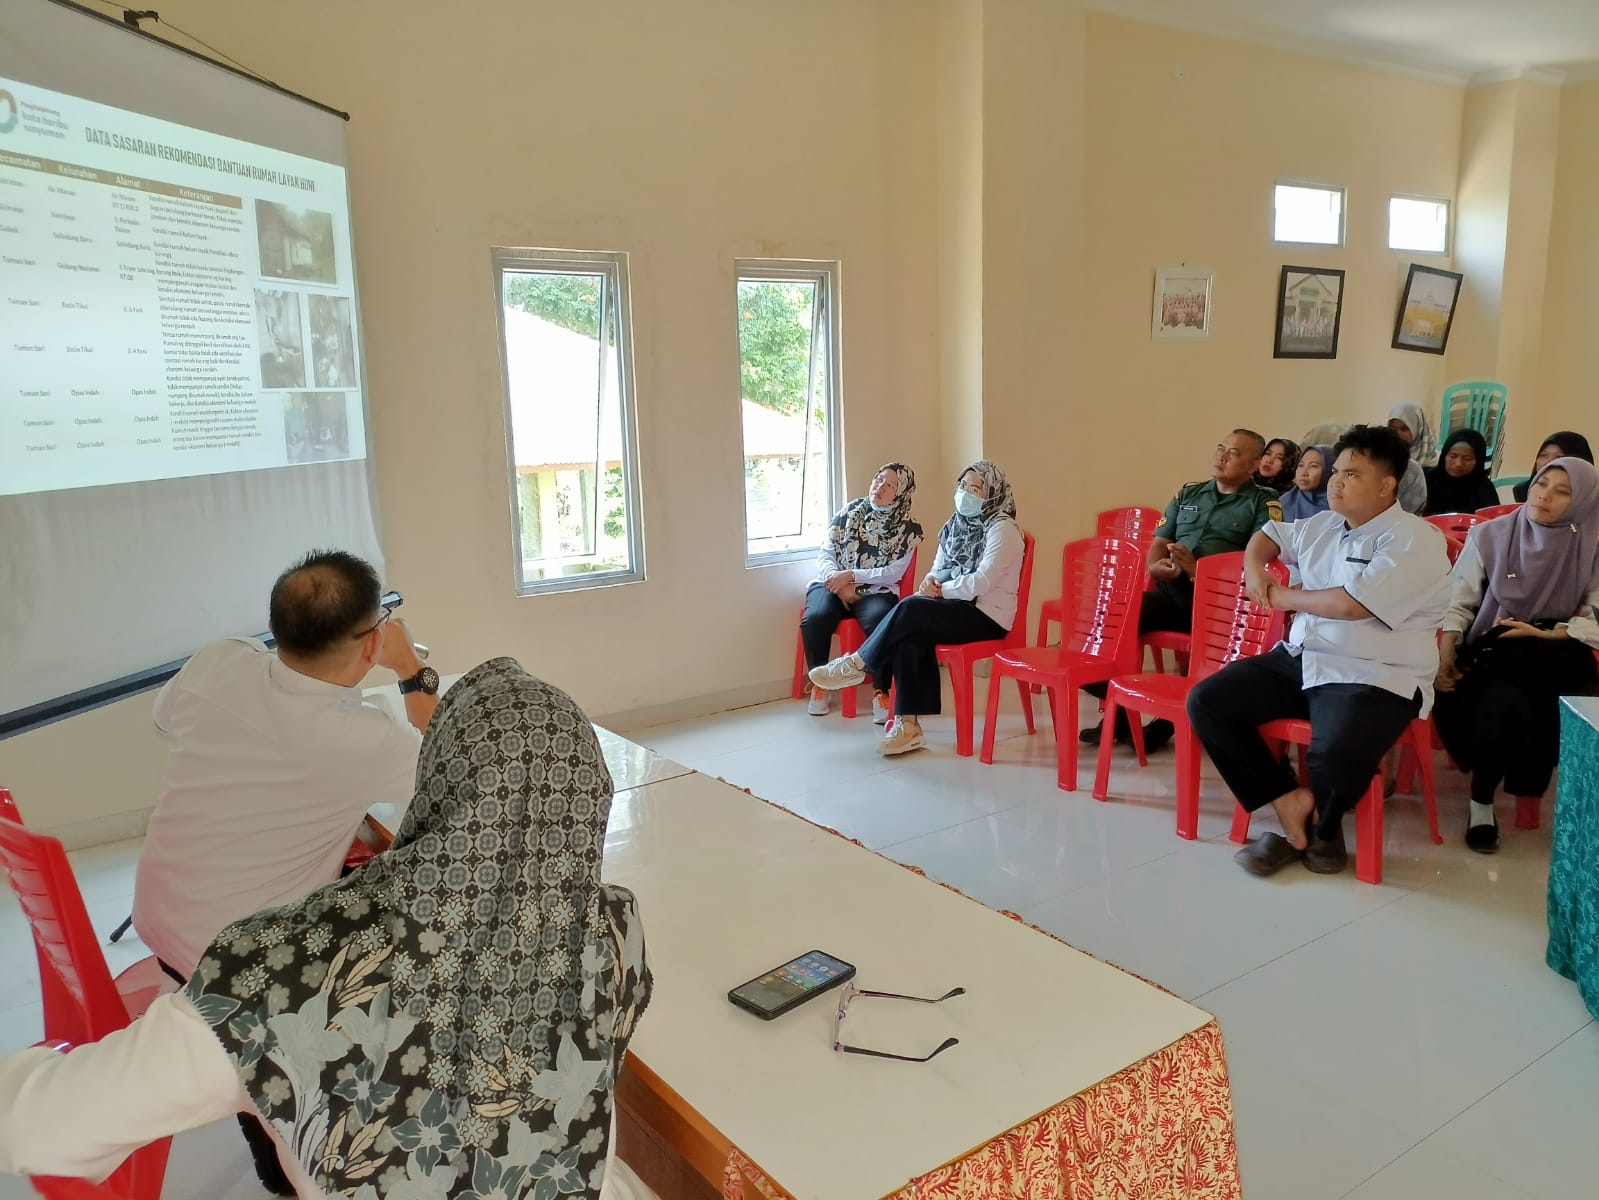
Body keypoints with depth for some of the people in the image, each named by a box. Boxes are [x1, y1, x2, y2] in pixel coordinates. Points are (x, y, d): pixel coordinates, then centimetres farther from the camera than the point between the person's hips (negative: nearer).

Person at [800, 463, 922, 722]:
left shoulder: (907, 529, 2)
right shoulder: (849, 512, 7)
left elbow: (894, 573, -7)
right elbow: (825, 555, 5)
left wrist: (851, 576, -16)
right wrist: (839, 584, -13)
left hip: (875, 590, -2)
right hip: (833, 584, 2)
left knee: (881, 620, -36)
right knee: (815, 617, -30)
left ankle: (881, 691, -20)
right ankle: (819, 684, -8)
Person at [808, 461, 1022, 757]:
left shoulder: (1002, 529, -12)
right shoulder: (956, 524, 14)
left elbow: (982, 581, -22)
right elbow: (938, 568, 16)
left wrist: (941, 590, -14)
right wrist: (931, 581, -7)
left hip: (987, 615, -7)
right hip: (957, 607, 7)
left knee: (911, 610, -28)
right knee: (911, 636, -25)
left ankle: (856, 664, -11)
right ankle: (908, 725, -26)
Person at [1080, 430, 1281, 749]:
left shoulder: (1264, 503, 6)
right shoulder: (1187, 493, 22)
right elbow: (1158, 544, 19)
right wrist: (1157, 566, -7)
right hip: (1170, 591, 5)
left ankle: (1169, 720, -14)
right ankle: (1119, 708, -3)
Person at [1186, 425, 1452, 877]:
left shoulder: (1414, 540, -11)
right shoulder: (1322, 526, 12)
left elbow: (1351, 604, -23)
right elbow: (1269, 534, 32)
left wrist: (1281, 596, -8)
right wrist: (1254, 568, 8)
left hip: (1375, 677, -7)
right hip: (1301, 659, 8)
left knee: (1336, 756, -35)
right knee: (1206, 702, -7)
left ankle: (1322, 826, 2)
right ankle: (1290, 801, -6)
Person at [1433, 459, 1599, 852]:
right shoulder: (1489, 535, 2)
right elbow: (1458, 601, 0)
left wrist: (1544, 635, -14)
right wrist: (1445, 654, -14)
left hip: (1549, 664, 0)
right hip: (1487, 657, 0)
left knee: (1503, 700, -34)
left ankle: (1483, 801, -10)